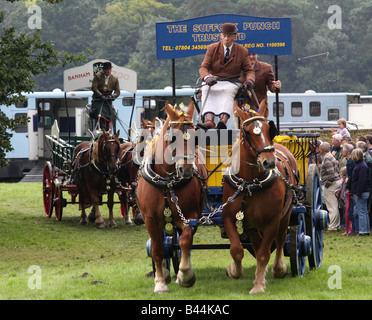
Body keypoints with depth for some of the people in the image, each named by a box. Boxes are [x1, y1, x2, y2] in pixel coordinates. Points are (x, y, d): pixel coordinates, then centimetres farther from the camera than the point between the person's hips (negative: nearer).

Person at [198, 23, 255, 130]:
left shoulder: (242, 51, 8)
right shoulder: (212, 48, 8)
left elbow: (248, 70, 10)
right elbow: (203, 67, 0)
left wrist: (249, 80, -16)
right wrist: (207, 77, -25)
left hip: (231, 82, -1)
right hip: (213, 81, 1)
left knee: (228, 91, -37)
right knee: (206, 90, -34)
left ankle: (223, 120, -59)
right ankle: (209, 121, -54)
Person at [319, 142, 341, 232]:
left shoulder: (327, 158, -15)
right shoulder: (331, 157, 16)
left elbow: (331, 173, -22)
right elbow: (337, 171, 20)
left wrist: (327, 183, -15)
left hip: (331, 184, -10)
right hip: (336, 182, 10)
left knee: (332, 207, -8)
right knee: (335, 207, 14)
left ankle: (332, 227, -7)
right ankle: (336, 225, 18)